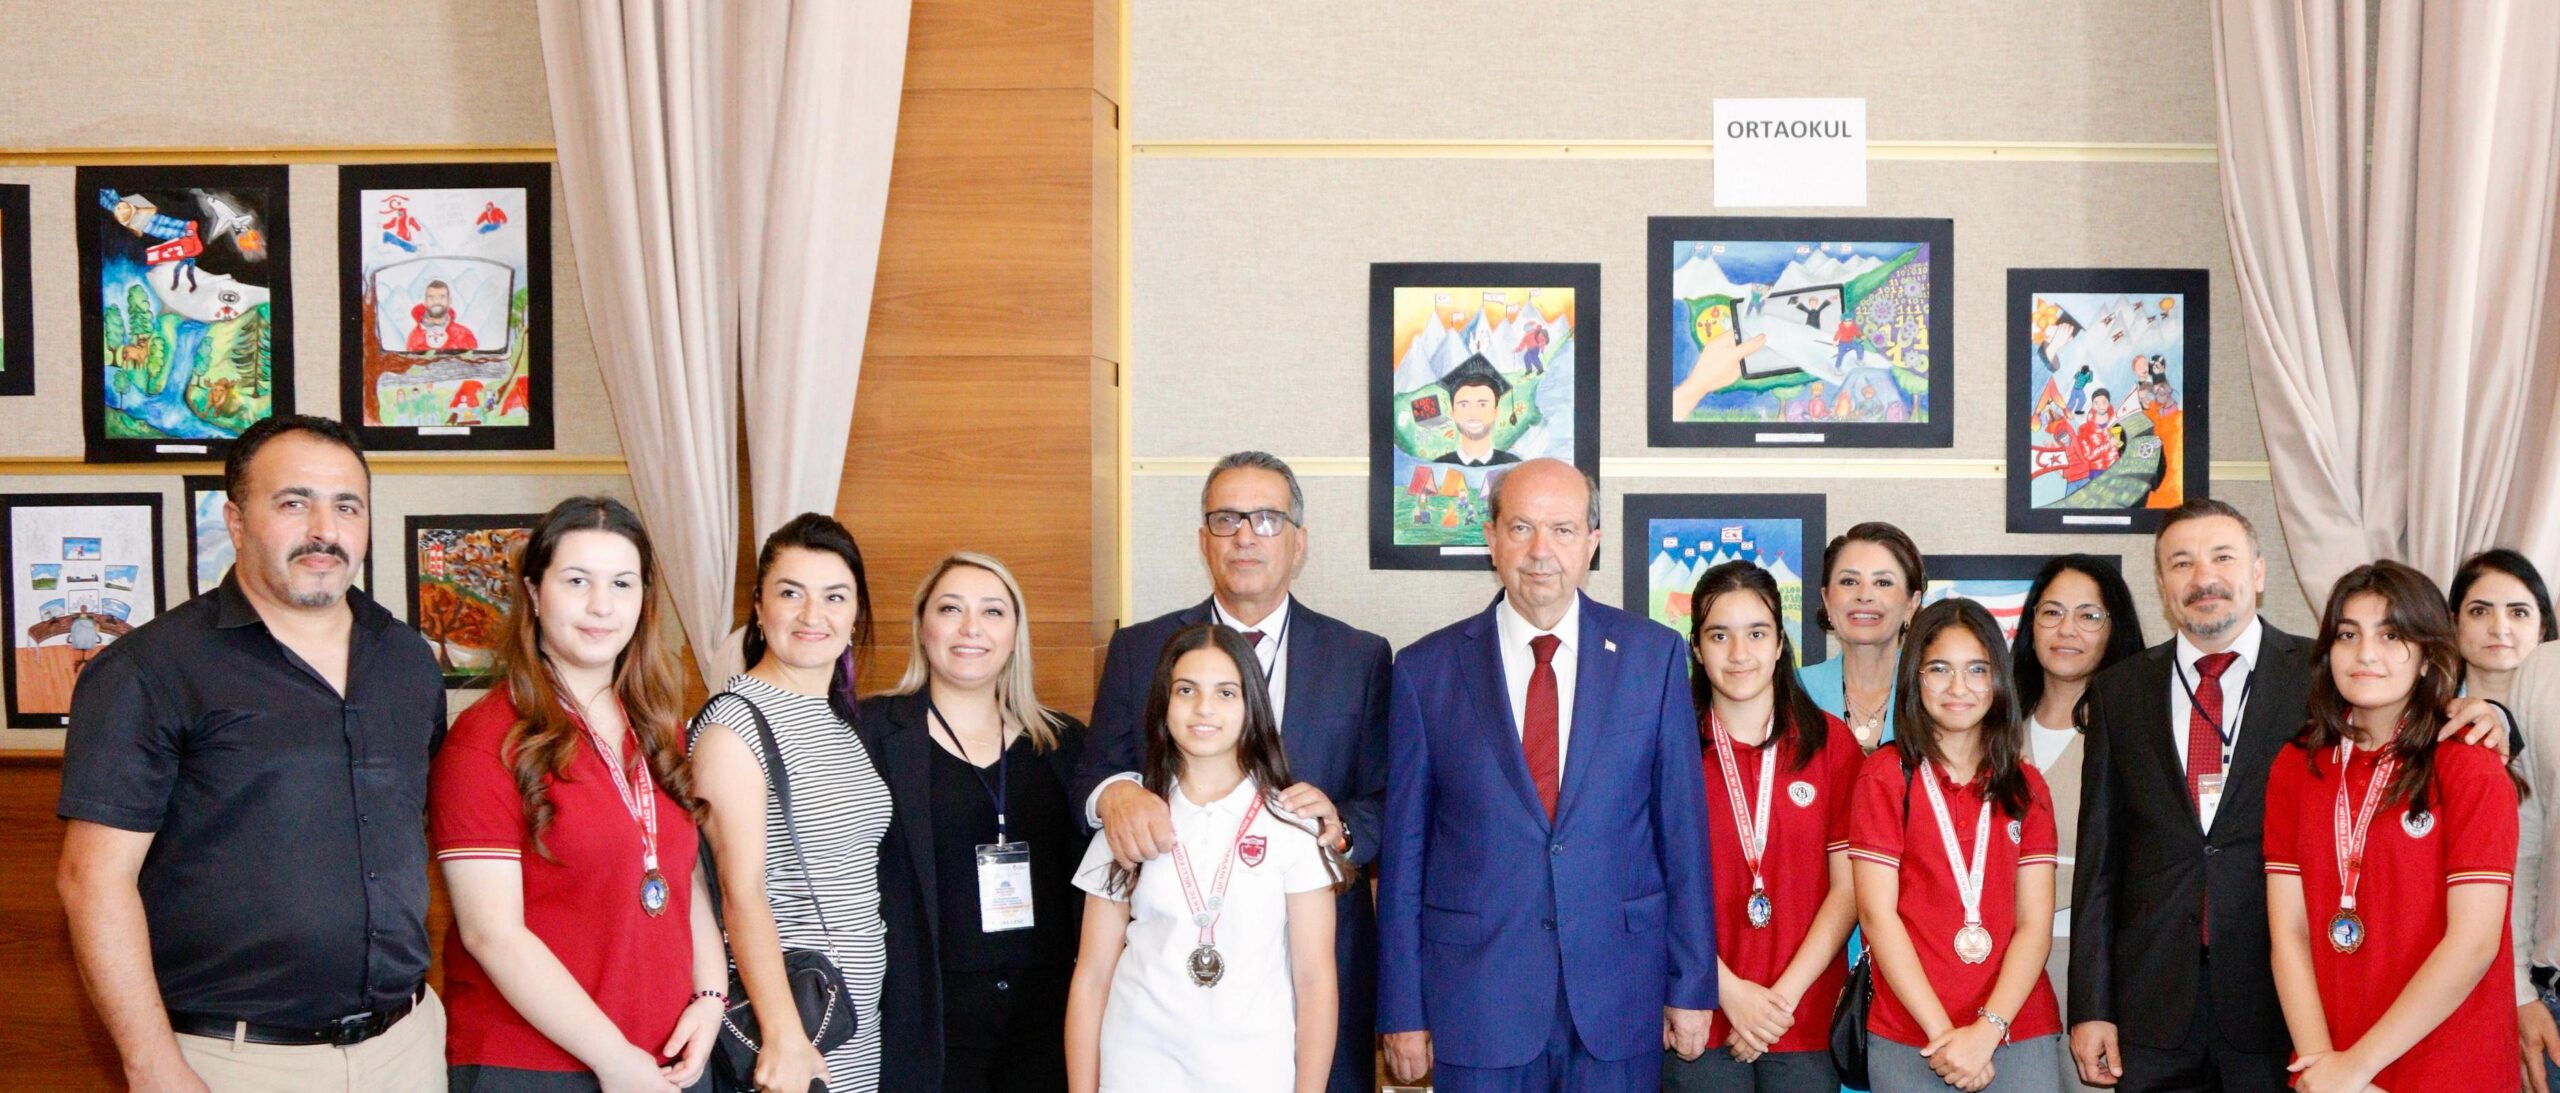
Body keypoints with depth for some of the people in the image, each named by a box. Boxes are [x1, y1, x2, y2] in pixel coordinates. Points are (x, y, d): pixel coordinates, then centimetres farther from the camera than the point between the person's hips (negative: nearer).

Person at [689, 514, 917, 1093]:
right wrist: (784, 1038, -24)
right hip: (788, 1020, -7)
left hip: (864, 1021, 7)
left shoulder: (845, 718, 10)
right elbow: (742, 894, -18)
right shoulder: (734, 724, -12)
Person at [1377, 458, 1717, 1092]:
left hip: (1619, 994, 1)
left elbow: (1682, 828, 3)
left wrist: (1692, 987, 2)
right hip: (1477, 1000, 0)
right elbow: (1403, 850, 1)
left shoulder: (1653, 656, 1)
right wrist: (1404, 1012, 1)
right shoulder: (1427, 669, -1)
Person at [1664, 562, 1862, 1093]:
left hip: (1808, 1023, 1)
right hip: (1703, 1020, -1)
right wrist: (1731, 991, -12)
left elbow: (1847, 889, -1)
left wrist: (1783, 996, -9)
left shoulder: (1832, 742, 2)